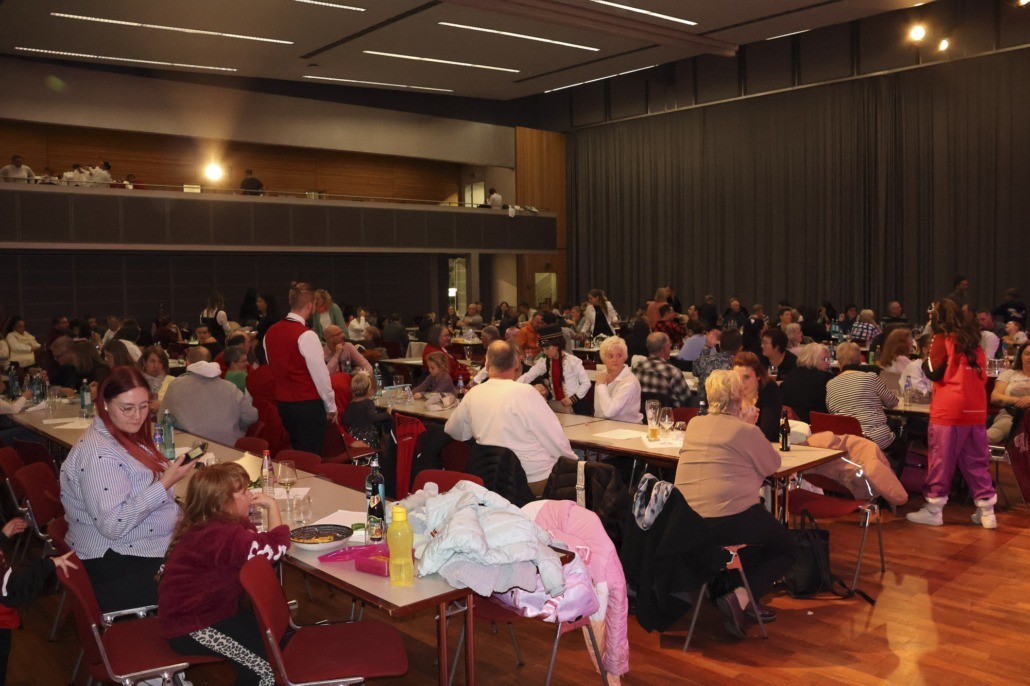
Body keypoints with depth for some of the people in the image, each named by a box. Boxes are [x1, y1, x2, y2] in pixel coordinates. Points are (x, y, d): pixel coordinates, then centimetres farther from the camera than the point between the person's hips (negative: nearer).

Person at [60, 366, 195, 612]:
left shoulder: (126, 437, 9)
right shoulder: (99, 453, -20)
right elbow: (112, 525, -27)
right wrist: (165, 484, -26)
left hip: (147, 546, 10)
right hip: (117, 564, -10)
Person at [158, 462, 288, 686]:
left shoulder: (210, 525, 4)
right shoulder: (222, 535, -30)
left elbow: (252, 544, 12)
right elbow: (276, 547, -36)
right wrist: (271, 505, -23)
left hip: (197, 611, 11)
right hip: (192, 628, -11)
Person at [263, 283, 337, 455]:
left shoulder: (271, 332, 4)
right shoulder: (306, 335, -18)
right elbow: (320, 374, -16)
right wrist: (331, 406, -4)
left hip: (283, 403, 7)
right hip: (308, 405, -7)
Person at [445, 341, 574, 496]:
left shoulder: (473, 395, -4)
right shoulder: (525, 392, -18)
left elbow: (453, 432, 12)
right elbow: (556, 439, -15)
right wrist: (573, 461, 2)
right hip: (537, 480, -6)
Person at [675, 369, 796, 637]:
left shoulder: (693, 425, 9)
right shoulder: (746, 431, -9)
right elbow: (773, 465, 5)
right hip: (730, 521, -7)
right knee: (786, 550, 16)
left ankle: (721, 588, 19)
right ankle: (739, 597, -4)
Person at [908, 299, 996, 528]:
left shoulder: (942, 338, -3)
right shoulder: (973, 341, 14)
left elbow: (934, 372, -4)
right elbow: (983, 375, 18)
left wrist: (925, 361, 12)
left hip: (949, 409, -6)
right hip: (976, 408, 6)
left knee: (941, 460, 1)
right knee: (977, 460, 11)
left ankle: (933, 510, 6)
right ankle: (986, 511, 11)